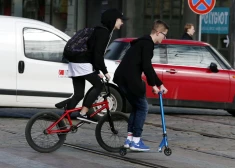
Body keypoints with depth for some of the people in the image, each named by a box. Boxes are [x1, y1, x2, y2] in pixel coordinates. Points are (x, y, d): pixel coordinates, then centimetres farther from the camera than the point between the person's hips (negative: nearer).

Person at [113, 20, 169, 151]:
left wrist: (160, 84, 27)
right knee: (143, 107, -1)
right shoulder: (147, 44, -10)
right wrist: (153, 85, -11)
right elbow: (146, 66, -18)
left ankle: (129, 139, 17)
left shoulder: (144, 43, 21)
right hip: (129, 79, -10)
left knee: (137, 107, 18)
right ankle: (136, 141, -1)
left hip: (124, 78, 10)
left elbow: (147, 67, 27)